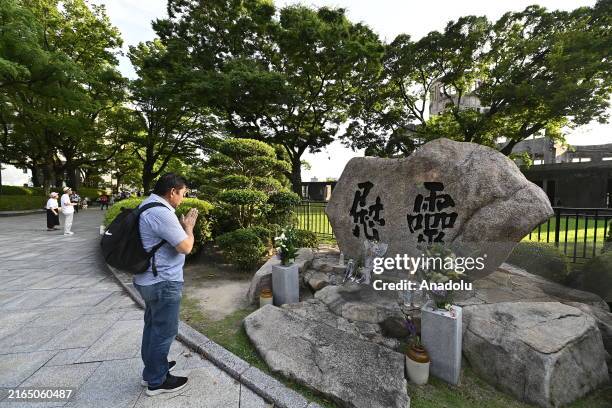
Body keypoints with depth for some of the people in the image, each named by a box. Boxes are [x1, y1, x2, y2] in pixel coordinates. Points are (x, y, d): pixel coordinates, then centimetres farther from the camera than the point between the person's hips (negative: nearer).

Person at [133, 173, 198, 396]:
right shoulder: (161, 213, -26)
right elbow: (186, 247, -24)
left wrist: (182, 225, 8)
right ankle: (157, 381, 24)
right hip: (163, 282, -11)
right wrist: (189, 227, -8)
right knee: (164, 331, 6)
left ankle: (151, 369, 41)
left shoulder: (149, 206, 8)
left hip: (151, 280, 11)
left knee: (153, 326, 23)